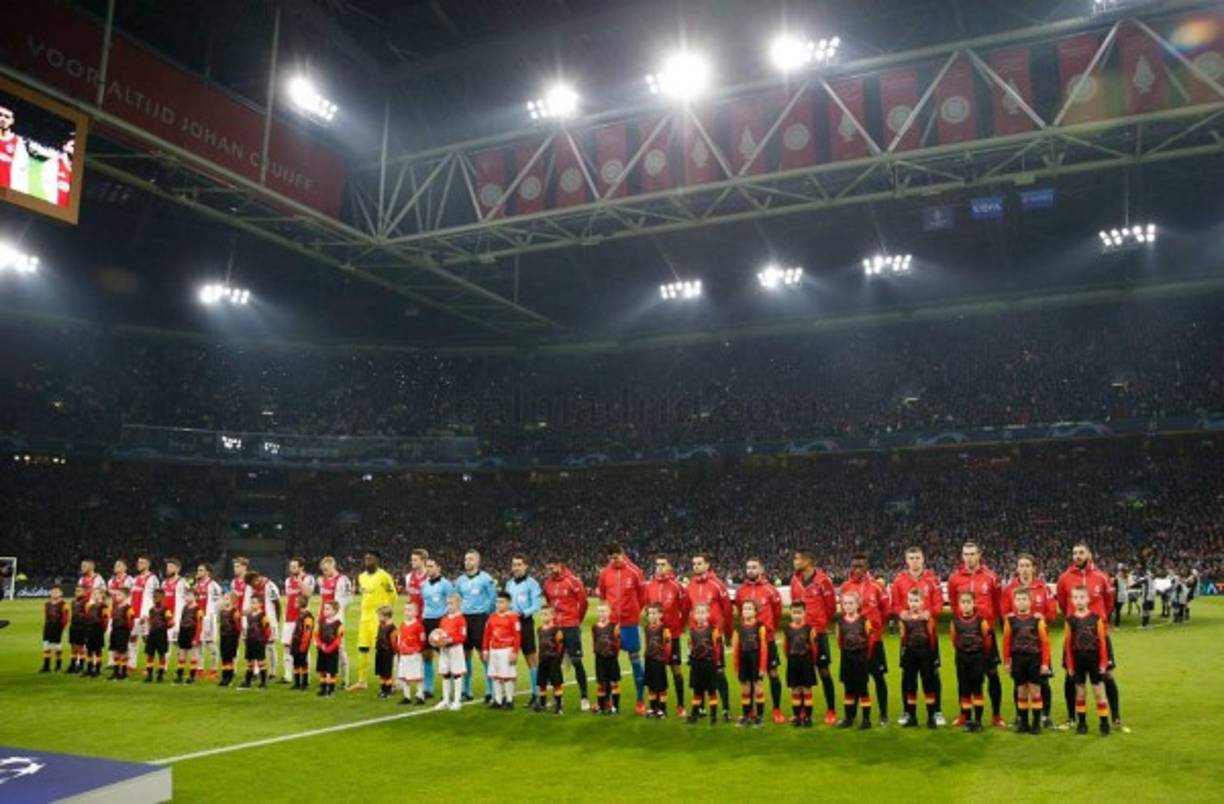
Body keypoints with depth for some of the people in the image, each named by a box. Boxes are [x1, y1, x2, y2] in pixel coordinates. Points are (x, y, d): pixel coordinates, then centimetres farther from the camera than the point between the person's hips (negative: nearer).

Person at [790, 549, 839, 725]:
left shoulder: (822, 580, -11)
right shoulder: (795, 581, 5)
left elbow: (831, 606, -4)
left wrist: (820, 625, 4)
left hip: (818, 633, -5)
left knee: (823, 671, 0)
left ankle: (831, 711, 10)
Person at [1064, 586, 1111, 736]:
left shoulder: (1096, 618, -6)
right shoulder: (1070, 620, -3)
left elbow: (1102, 642, -4)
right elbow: (1068, 644, -1)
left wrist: (1103, 663, -5)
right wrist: (1070, 665, -1)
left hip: (1094, 660, -1)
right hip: (1078, 661, 1)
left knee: (1099, 692, 4)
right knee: (1080, 693, 10)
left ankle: (1104, 724, 12)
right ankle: (1081, 723, 19)